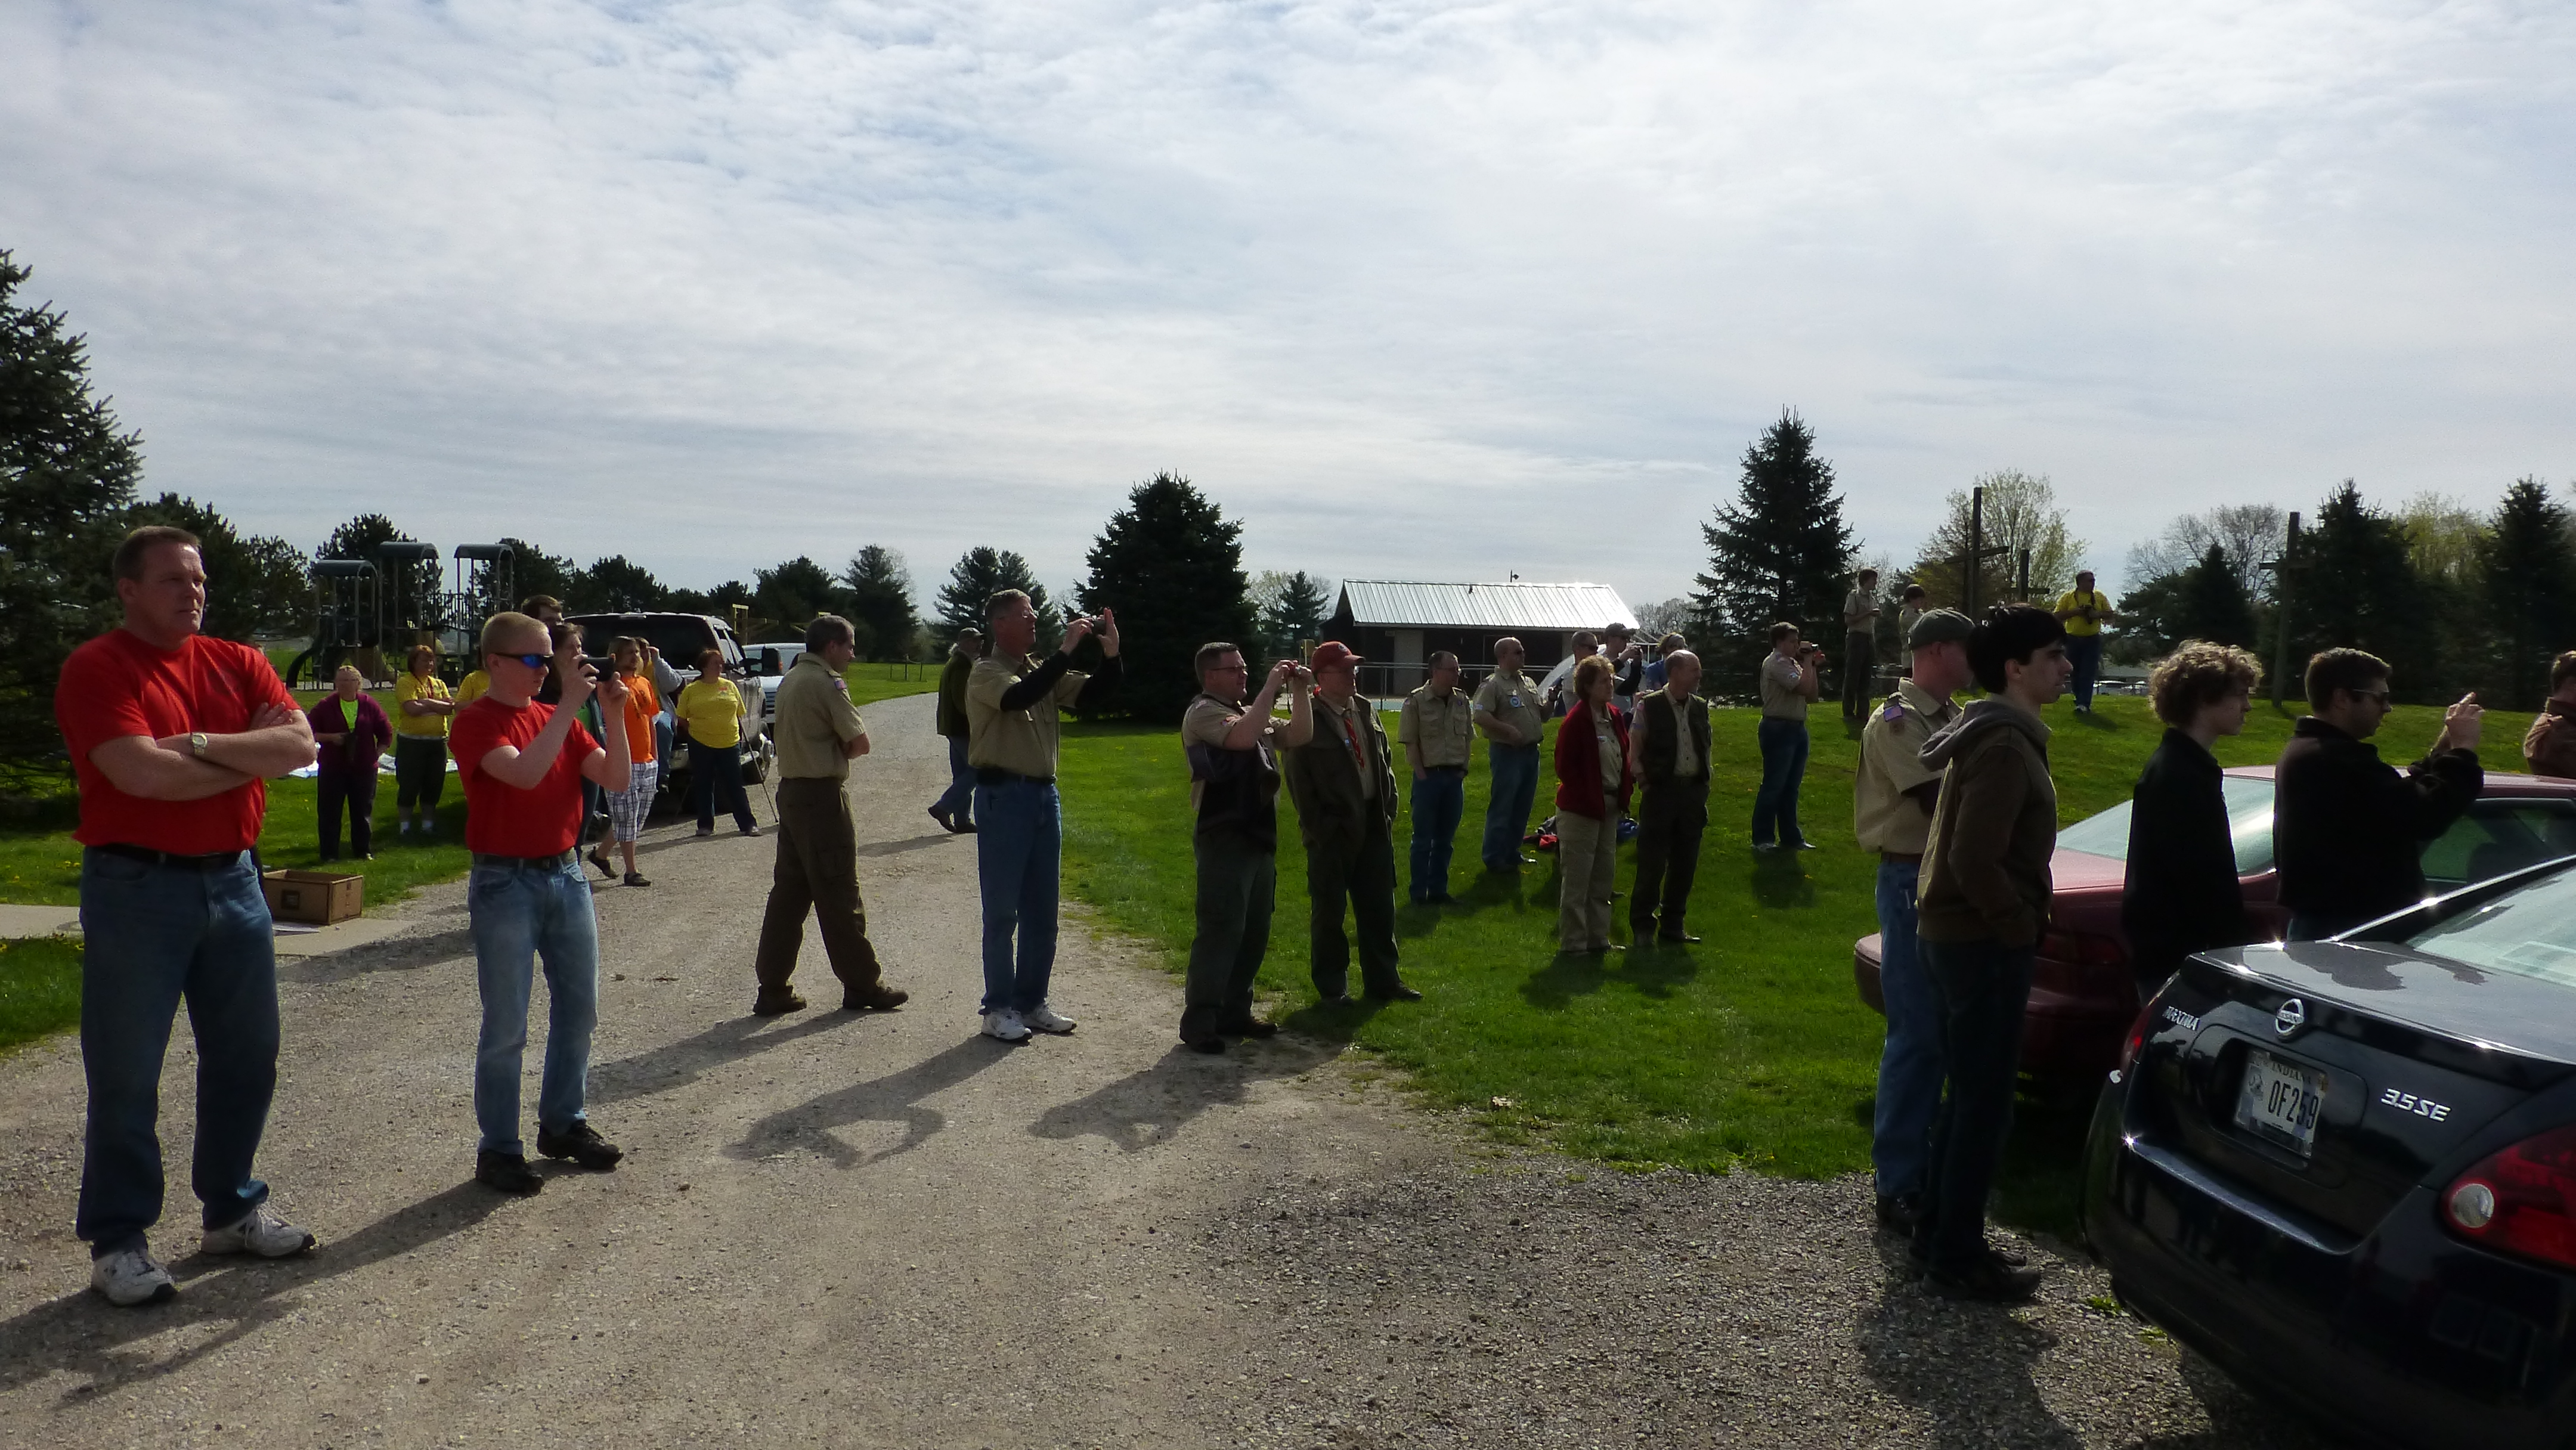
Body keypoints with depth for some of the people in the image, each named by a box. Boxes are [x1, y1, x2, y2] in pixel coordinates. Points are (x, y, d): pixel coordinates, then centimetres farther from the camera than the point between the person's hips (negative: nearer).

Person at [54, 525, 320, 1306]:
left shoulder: (239, 664, 8)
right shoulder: (96, 669, -8)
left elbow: (300, 745, -6)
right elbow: (142, 774, -21)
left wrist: (199, 745, -16)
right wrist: (252, 758, -9)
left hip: (233, 881, 6)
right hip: (136, 890, -5)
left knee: (247, 1056, 13)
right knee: (126, 1073, 3)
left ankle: (232, 1210, 29)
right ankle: (118, 1241, 16)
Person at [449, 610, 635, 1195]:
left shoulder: (557, 718, 10)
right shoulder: (475, 722, -9)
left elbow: (616, 779, 3)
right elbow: (525, 772, -27)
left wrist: (614, 713, -9)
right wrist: (569, 702, -25)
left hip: (566, 874, 7)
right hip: (505, 883, -6)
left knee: (578, 1008, 13)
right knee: (506, 1027, -1)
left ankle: (563, 1123, 28)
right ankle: (498, 1149, 11)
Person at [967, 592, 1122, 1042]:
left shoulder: (1043, 671, 13)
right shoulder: (986, 674, -7)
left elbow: (1092, 696, 6)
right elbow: (1019, 697, -27)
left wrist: (1110, 655, -10)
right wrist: (1066, 650, -25)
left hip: (1044, 794, 7)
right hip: (1003, 795, -7)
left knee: (1042, 910, 11)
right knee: (1002, 911, 0)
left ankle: (1031, 1002, 21)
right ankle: (999, 1009, 8)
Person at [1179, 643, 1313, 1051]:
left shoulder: (1250, 711, 19)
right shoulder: (1203, 712, -8)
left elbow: (1299, 736, 16)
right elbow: (1243, 736, -27)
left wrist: (1298, 691, 4)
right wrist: (1271, 687, -19)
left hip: (1259, 838, 9)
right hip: (1225, 840, -9)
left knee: (1254, 933, 12)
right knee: (1221, 932, -10)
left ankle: (1234, 1013, 22)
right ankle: (1198, 1024, -5)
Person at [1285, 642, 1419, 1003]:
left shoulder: (1366, 711, 8)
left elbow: (1385, 761, 16)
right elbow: (1299, 781, -12)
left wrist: (1388, 809, 8)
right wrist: (1319, 829, -12)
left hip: (1374, 824, 6)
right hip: (1333, 830, -6)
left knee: (1379, 907, 13)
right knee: (1329, 911, 6)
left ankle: (1382, 980, 25)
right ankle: (1331, 987, 18)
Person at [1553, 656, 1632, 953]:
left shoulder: (1615, 716, 8)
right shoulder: (1576, 720, -16)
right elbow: (1564, 766, -16)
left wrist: (1626, 784, 4)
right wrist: (1588, 796, -16)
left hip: (1609, 807, 8)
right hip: (1580, 809, -8)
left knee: (1604, 877, 16)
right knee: (1576, 879, 0)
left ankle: (1598, 938, 26)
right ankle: (1572, 943, 8)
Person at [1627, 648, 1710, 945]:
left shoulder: (1700, 708, 10)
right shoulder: (1649, 706, -6)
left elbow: (1706, 749, 17)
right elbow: (1634, 750, -4)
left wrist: (1704, 788, 12)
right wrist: (1643, 780, -10)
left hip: (1694, 792, 5)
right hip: (1662, 791, -5)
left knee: (1685, 864, 10)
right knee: (1652, 863, -2)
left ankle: (1673, 926, 22)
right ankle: (1642, 928, 10)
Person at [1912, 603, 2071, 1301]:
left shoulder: (1984, 735, 14)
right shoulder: (2006, 747, -18)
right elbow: (1976, 863, -26)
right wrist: (2021, 926, -14)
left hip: (1957, 935, 10)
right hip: (1985, 944, -10)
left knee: (1968, 1093, 18)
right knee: (1985, 1103, -1)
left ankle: (1940, 1231, 28)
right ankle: (1958, 1257, 9)